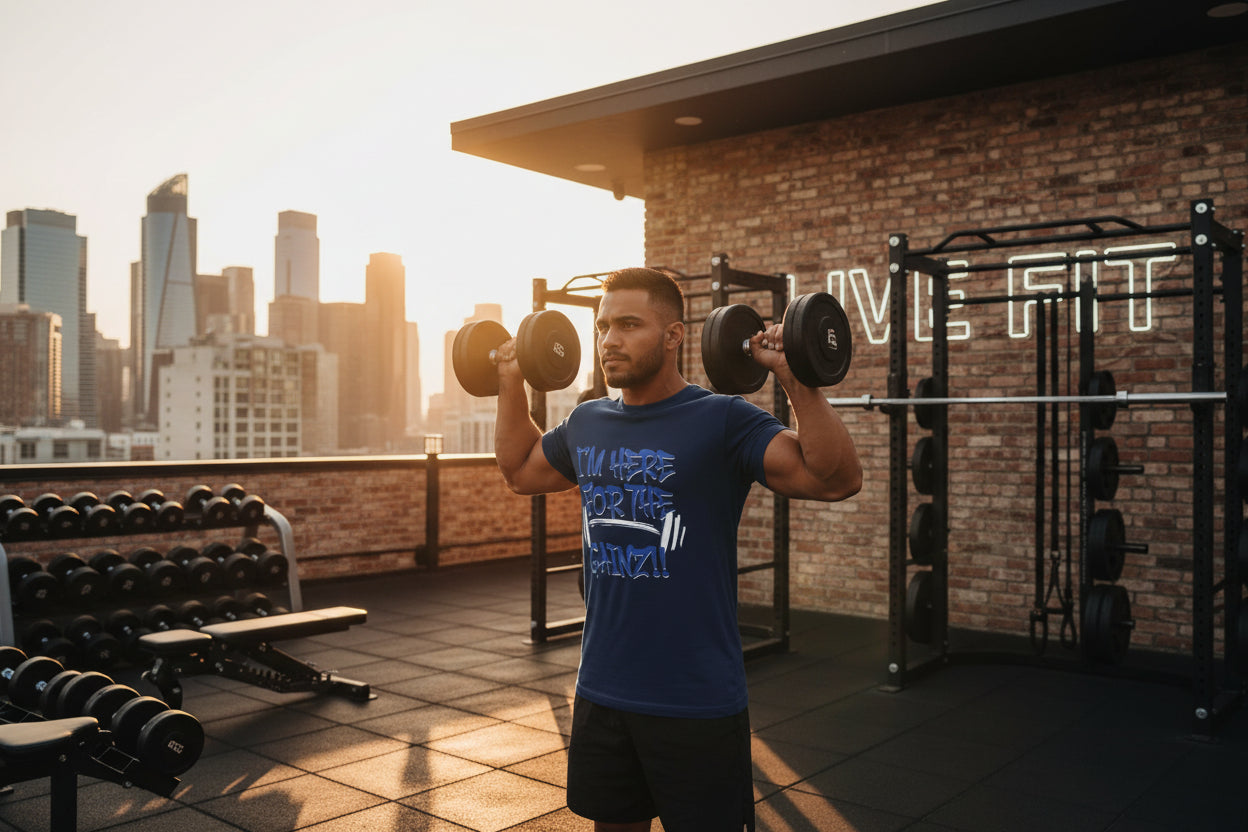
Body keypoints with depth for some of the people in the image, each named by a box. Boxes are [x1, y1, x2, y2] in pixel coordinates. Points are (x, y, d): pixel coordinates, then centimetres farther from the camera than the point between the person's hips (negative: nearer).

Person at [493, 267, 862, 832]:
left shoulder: (721, 421, -13)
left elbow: (837, 479, -22)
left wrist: (797, 380, -32)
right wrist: (510, 381, 17)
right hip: (601, 693, 6)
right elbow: (519, 472, 24)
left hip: (696, 701, -5)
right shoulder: (587, 424, 6)